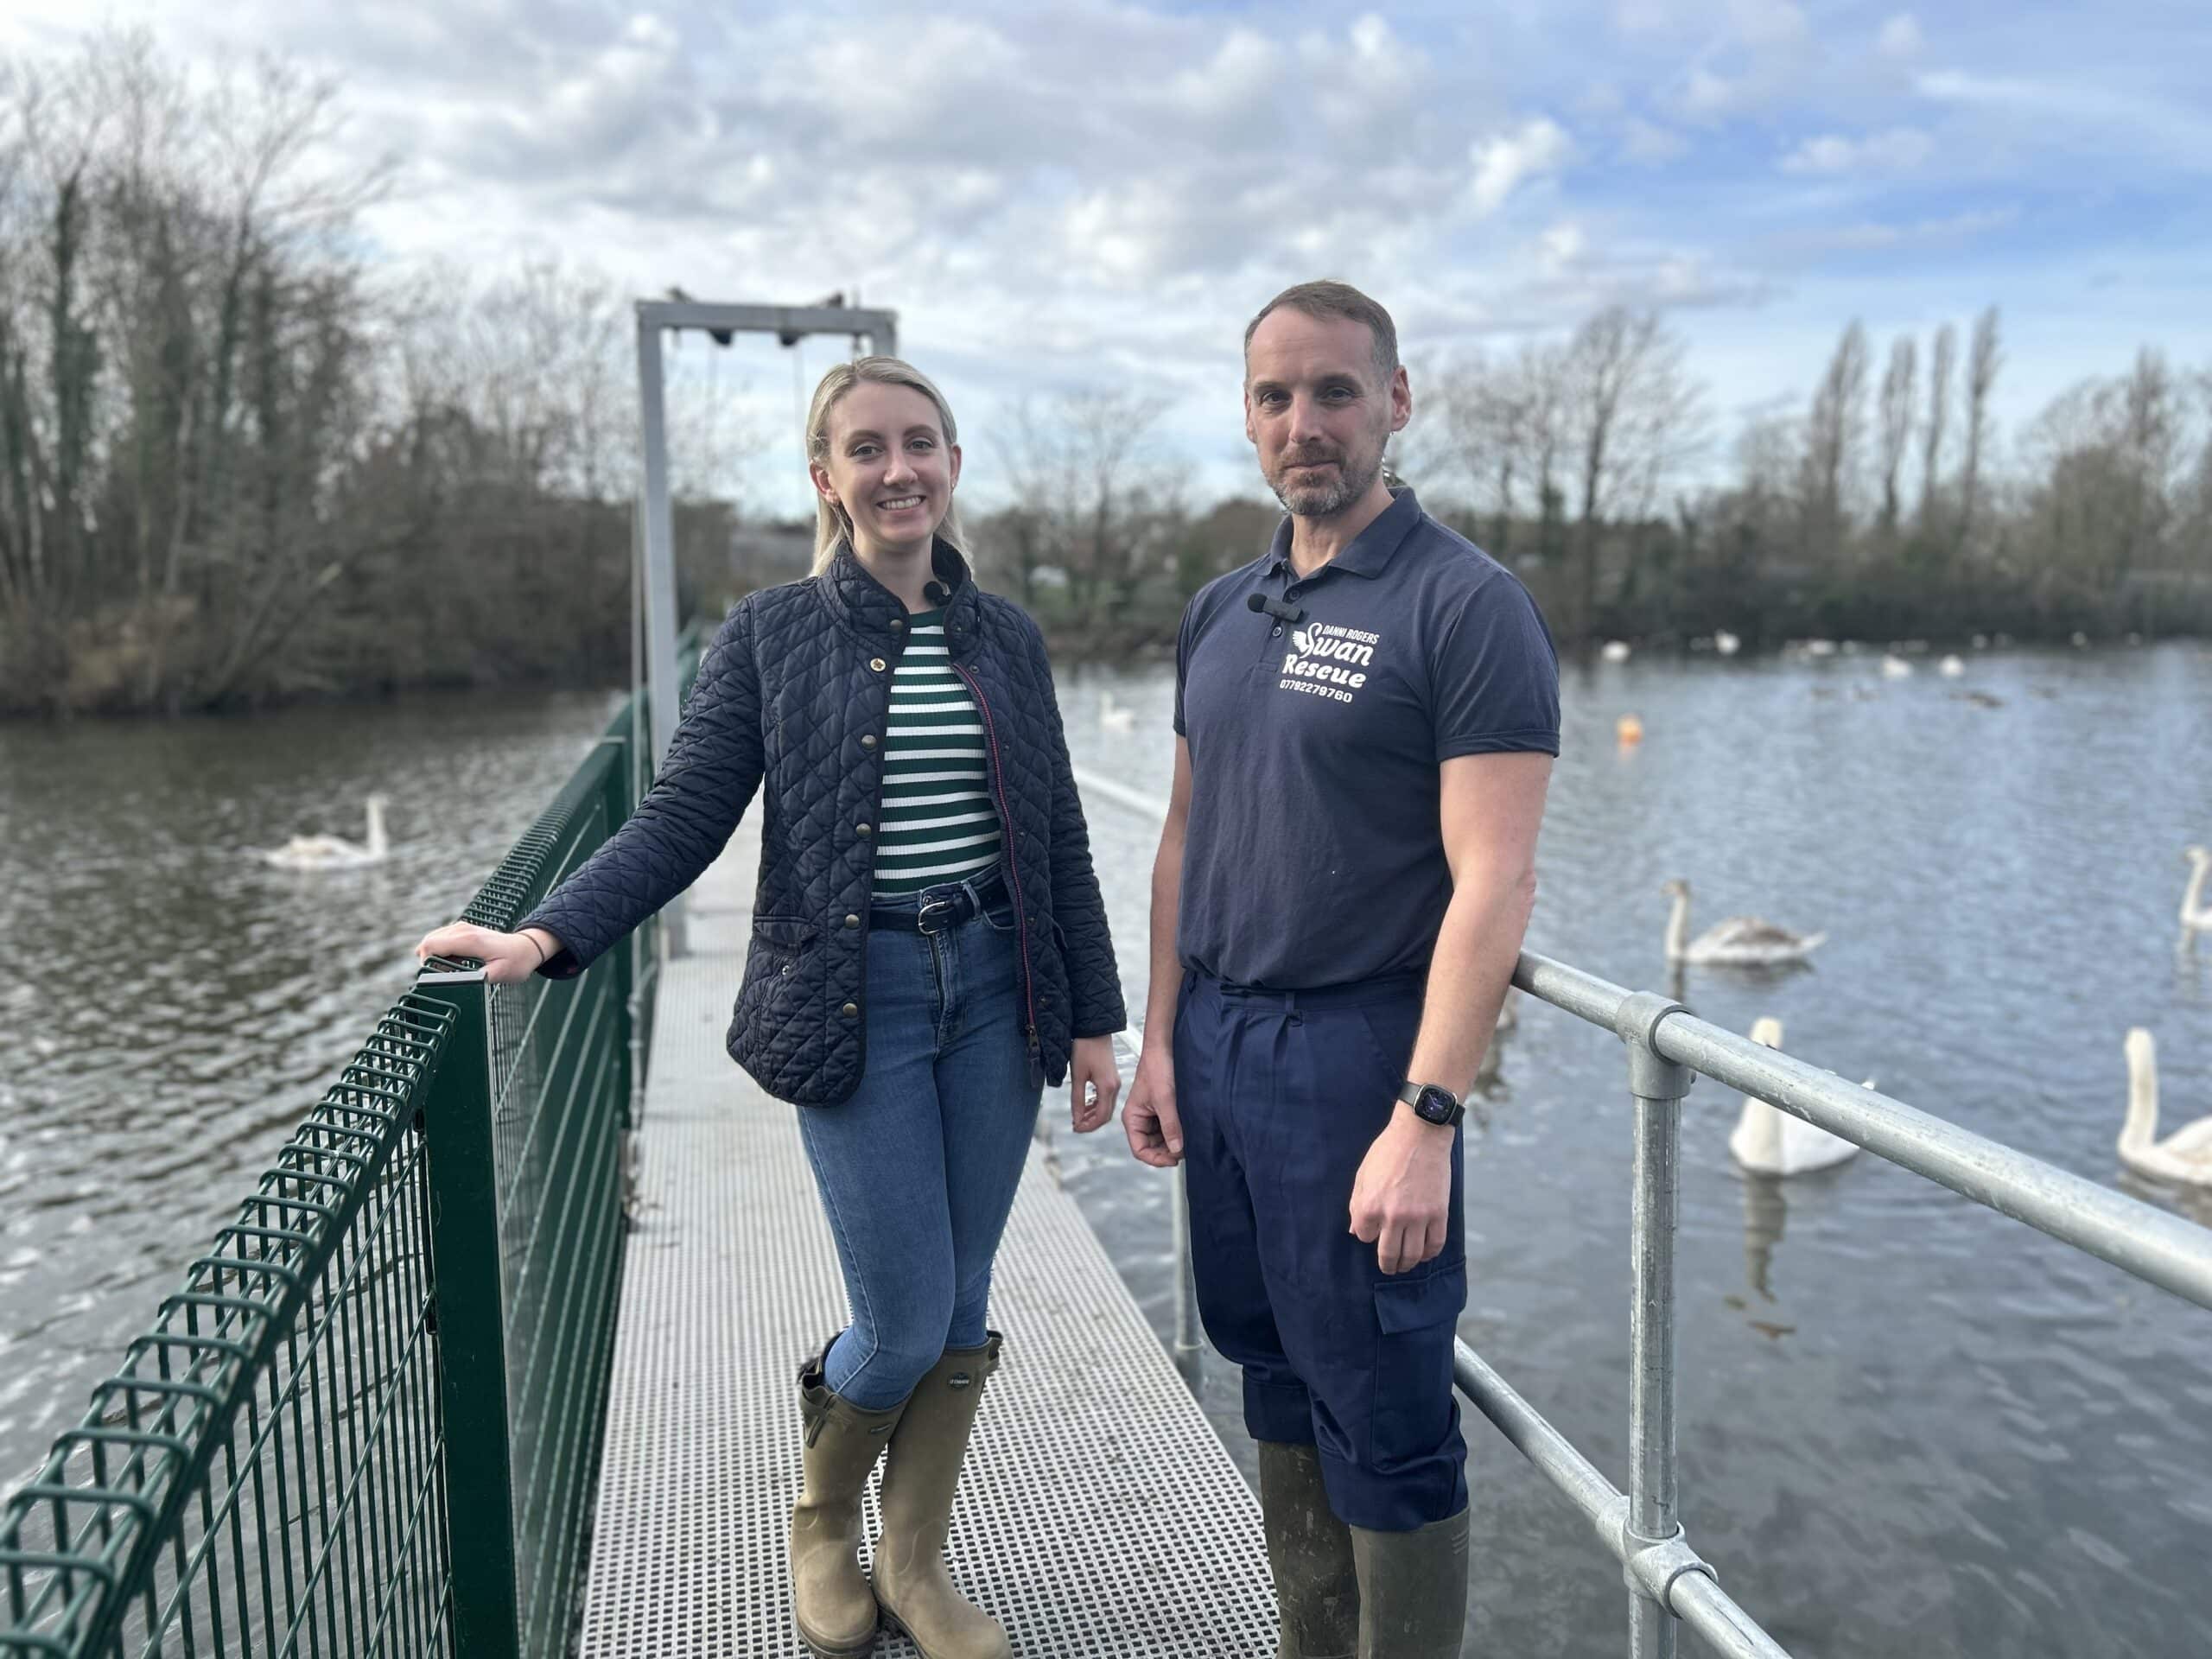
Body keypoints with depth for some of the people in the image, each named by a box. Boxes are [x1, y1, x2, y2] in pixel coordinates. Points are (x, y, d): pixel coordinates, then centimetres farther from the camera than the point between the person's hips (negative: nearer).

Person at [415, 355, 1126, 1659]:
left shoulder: (1007, 636, 6)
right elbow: (683, 821, -5)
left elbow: (1060, 842, 8)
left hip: (996, 992, 3)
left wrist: (1094, 1017, 6)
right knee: (906, 1320, 0)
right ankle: (823, 1524, 33)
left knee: (961, 1306, 10)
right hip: (857, 1002, -3)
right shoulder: (771, 634, -2)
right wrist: (546, 936, -19)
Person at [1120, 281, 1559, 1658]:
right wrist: (1160, 1040, 9)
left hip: (1356, 1049, -7)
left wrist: (1426, 1120, -22)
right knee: (1278, 1380, 18)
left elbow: (1494, 886, -17)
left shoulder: (1469, 605, -11)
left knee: (1382, 1423, 5)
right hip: (1215, 1039, 7)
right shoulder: (1221, 613, 10)